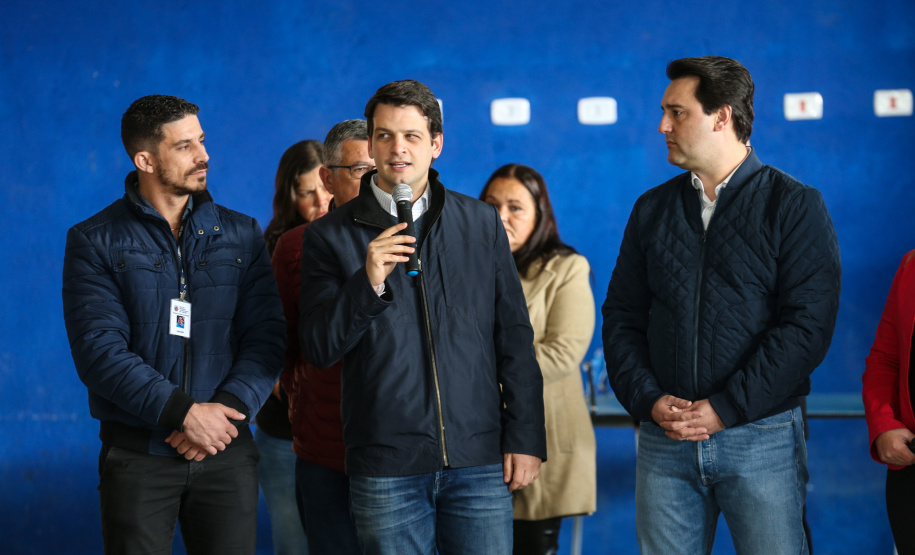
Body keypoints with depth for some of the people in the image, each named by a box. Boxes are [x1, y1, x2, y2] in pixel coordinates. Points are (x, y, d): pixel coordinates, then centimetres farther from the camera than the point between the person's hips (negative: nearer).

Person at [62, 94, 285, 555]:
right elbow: (99, 349, -11)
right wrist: (182, 412, -18)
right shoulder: (95, 241, -1)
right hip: (137, 453, -2)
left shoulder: (241, 235, 9)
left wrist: (228, 408, -14)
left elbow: (267, 336, 2)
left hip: (226, 448, 3)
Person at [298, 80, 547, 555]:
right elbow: (318, 349, -3)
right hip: (387, 467, -1)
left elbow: (514, 338, 9)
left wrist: (526, 438, 3)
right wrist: (368, 283, -17)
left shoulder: (480, 224, 9)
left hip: (481, 461, 1)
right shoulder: (330, 236, 3)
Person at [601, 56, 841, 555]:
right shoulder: (652, 209, 13)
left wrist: (726, 409, -14)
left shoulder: (794, 205, -1)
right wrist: (649, 399, -6)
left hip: (759, 435, -4)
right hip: (663, 440, 4)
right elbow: (621, 317, 12)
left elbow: (808, 324, -10)